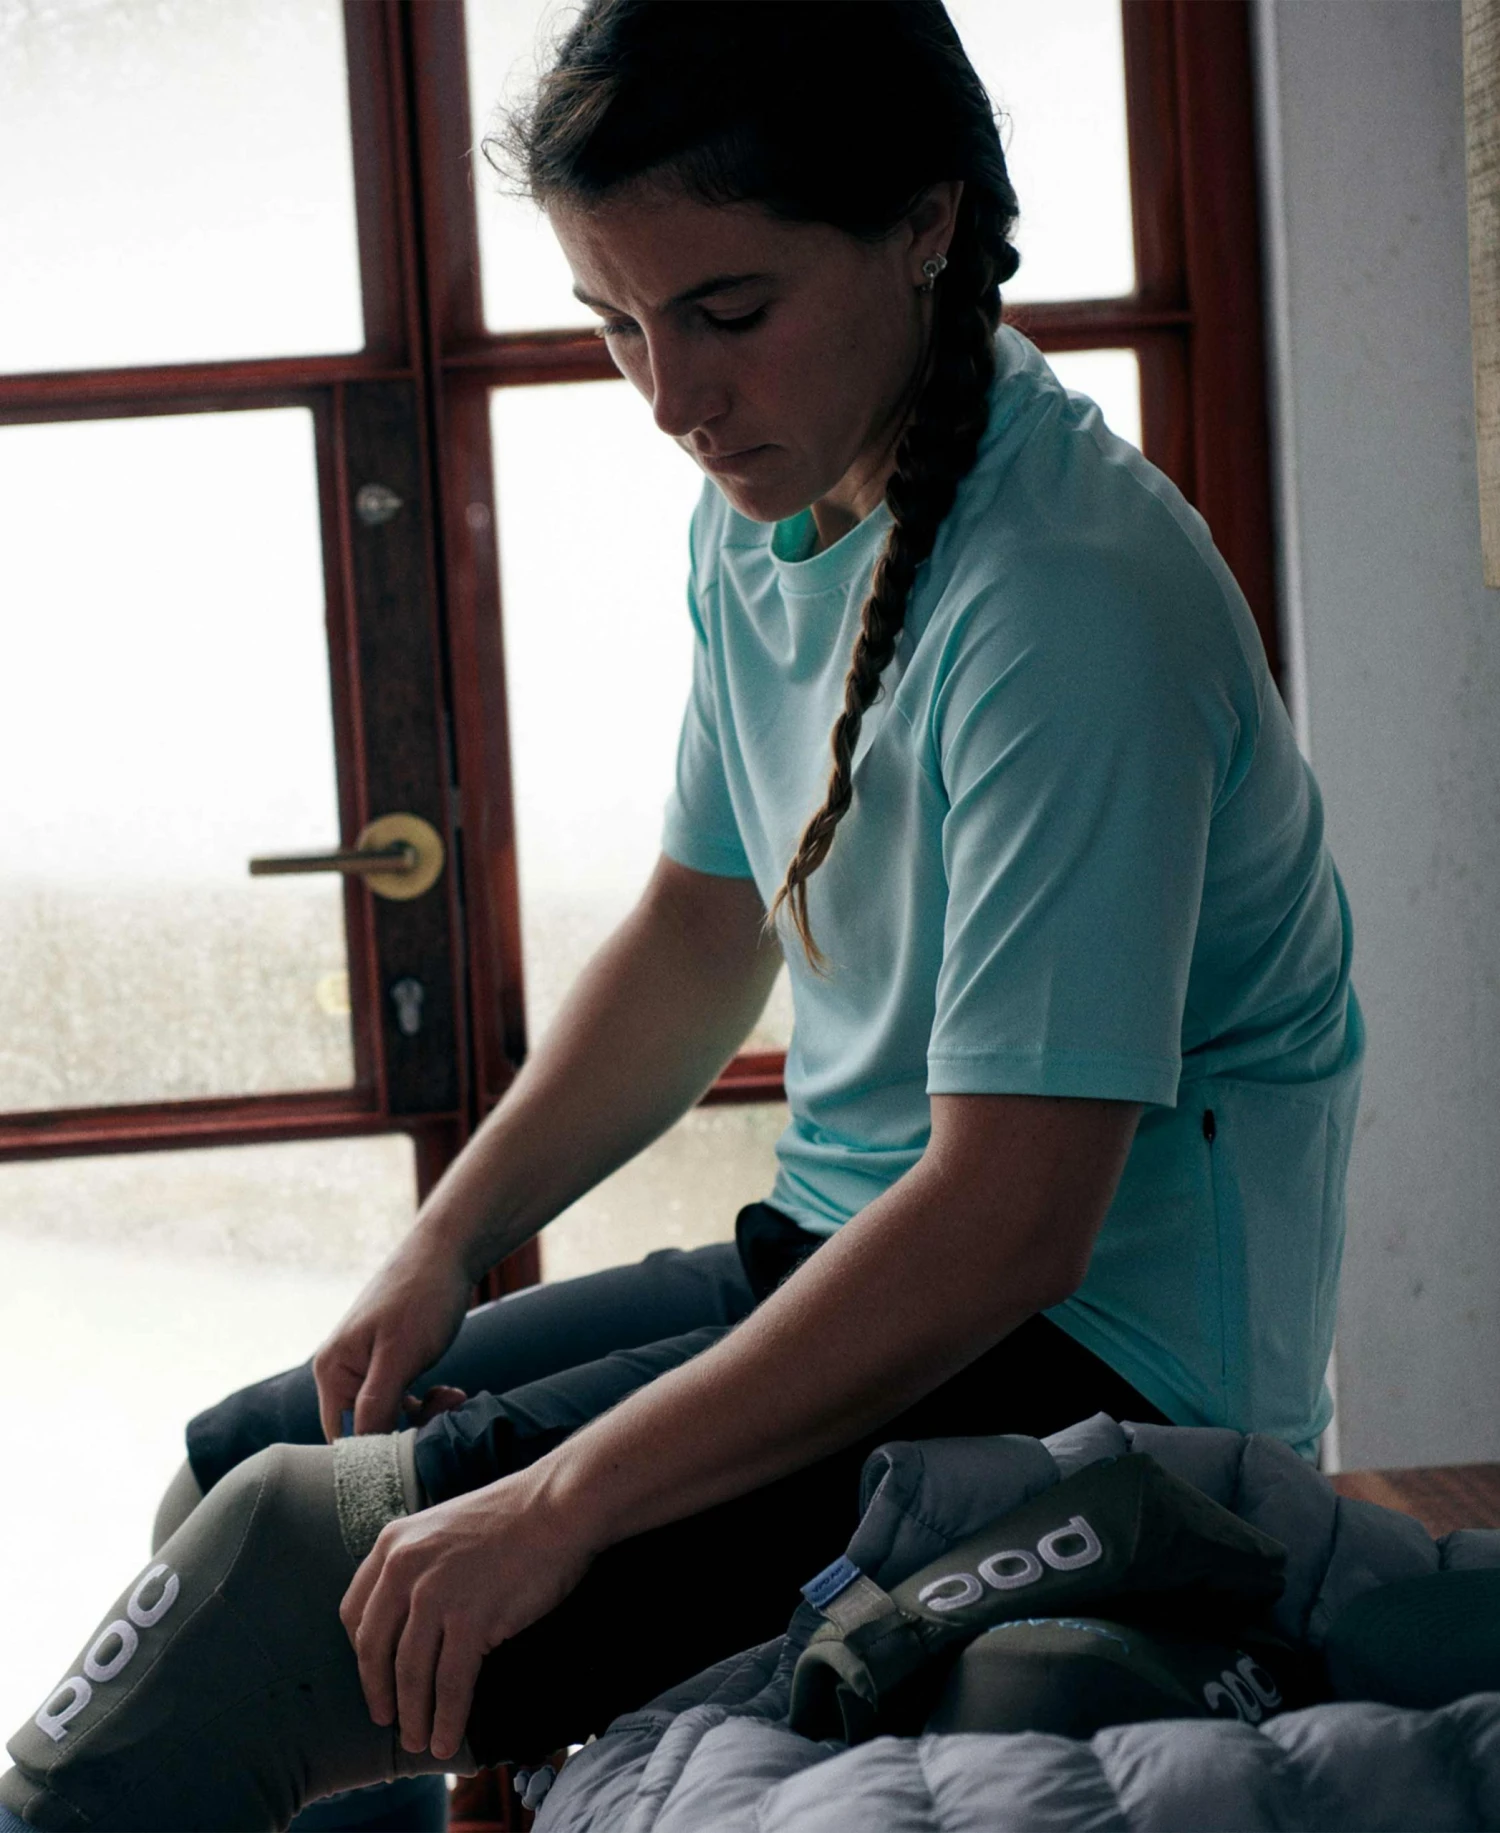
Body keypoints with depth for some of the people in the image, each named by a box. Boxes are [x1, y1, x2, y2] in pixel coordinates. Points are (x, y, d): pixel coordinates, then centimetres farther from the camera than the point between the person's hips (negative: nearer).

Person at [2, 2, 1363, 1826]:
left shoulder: (1071, 604, -24)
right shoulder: (760, 522, 4)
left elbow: (1013, 1217, -28)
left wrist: (561, 1505, -28)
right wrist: (448, 1241, 6)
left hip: (1091, 1349, -9)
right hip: (852, 1258, 9)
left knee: (382, 1614, -20)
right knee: (237, 1479, 7)